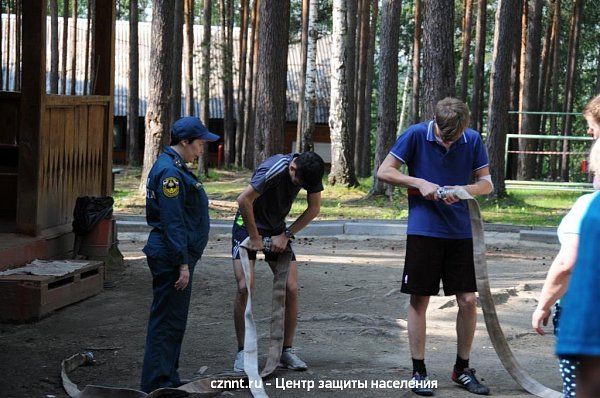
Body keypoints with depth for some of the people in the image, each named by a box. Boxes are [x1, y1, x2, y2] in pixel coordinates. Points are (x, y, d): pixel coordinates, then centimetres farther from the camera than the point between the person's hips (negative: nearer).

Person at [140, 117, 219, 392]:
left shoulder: (175, 168, 17)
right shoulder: (169, 172, -17)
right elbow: (172, 223, -22)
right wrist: (183, 264, -23)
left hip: (174, 256, 11)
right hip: (171, 256, -11)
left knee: (174, 320, 16)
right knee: (167, 321, -7)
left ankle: (168, 379, 25)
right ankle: (156, 384, -4)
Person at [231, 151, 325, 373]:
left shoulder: (311, 171, -14)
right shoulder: (274, 170, -31)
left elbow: (313, 209, -4)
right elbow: (244, 200, -31)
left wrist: (286, 235, -11)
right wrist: (255, 238, -22)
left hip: (277, 229, 5)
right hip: (249, 224, -5)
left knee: (291, 289, -6)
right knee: (244, 288, -15)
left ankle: (287, 350, 5)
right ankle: (242, 352, -4)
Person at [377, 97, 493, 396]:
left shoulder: (473, 140, -1)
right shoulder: (416, 135, -7)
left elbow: (486, 184, 4)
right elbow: (384, 172, -4)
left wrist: (464, 190, -17)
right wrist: (420, 183, -16)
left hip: (461, 232, 2)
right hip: (423, 230, -2)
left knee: (468, 301, 1)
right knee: (419, 300, 1)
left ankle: (462, 369, 16)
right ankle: (418, 371, 11)